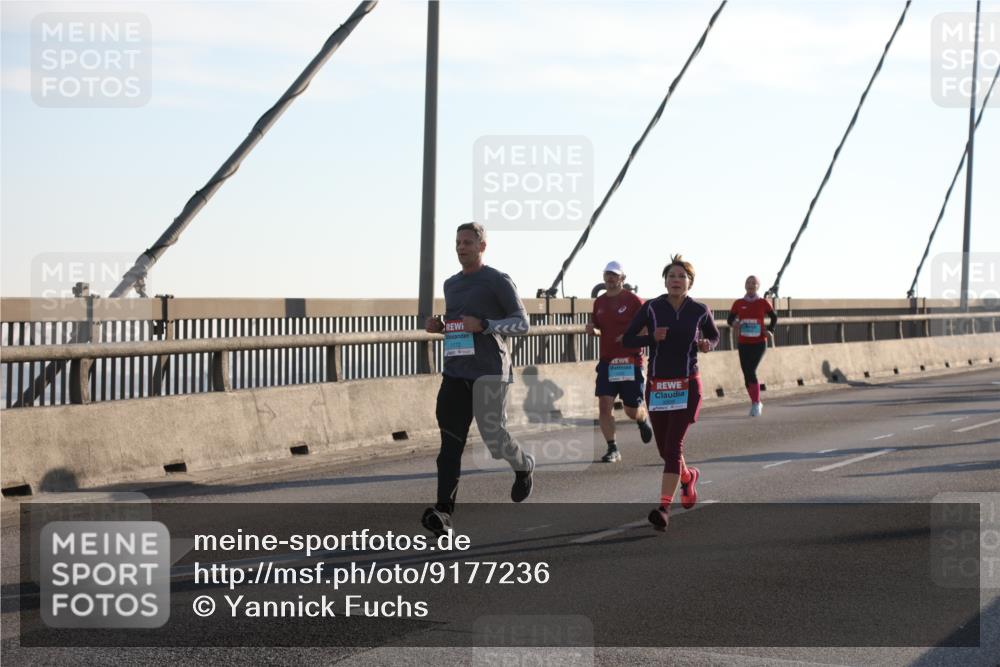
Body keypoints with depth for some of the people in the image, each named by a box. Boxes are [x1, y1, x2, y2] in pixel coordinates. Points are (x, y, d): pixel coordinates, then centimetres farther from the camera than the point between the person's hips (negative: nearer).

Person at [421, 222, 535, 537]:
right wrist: (438, 326, 8)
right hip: (455, 372, 5)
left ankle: (524, 466, 30)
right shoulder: (451, 285, 18)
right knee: (450, 442, -6)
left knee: (493, 437, -4)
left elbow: (521, 323, -6)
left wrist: (482, 325, -19)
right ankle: (444, 511, -13)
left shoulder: (498, 281, -2)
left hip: (489, 372, -5)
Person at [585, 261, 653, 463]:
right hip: (607, 361, 4)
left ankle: (644, 418, 40)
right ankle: (612, 449, -2)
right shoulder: (599, 302, 10)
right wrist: (592, 330, -1)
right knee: (604, 404, -10)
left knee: (632, 411, 3)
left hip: (630, 362, -4)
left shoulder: (633, 301, -6)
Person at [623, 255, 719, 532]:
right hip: (657, 386, 2)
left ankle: (664, 508, -20)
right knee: (664, 448, 12)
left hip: (687, 386, -2)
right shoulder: (651, 308, -4)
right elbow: (627, 339, 0)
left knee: (673, 444, -16)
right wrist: (652, 337, -18)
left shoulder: (700, 311, -1)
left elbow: (714, 336, 17)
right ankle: (688, 476, 46)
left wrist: (707, 344, -6)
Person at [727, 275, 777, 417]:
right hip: (743, 344, 3)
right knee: (747, 374, 5)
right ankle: (756, 403, 23)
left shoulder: (763, 303, 1)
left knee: (751, 371, -19)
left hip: (759, 343, -3)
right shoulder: (738, 303, 4)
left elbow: (774, 317, 14)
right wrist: (734, 323, -15)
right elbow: (730, 319, 7)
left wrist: (770, 330, 1)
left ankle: (756, 403, -10)